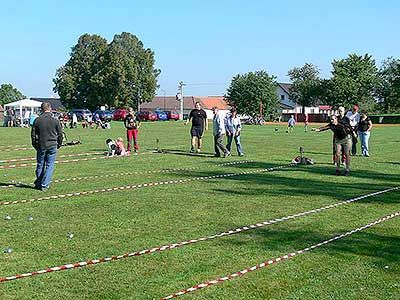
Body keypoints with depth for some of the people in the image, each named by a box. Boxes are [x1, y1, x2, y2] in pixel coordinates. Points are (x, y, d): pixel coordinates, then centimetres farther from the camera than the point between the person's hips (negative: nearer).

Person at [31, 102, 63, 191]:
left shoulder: (37, 120, -2)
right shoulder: (55, 121, -6)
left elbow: (33, 134, 3)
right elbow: (60, 134, 1)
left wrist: (35, 145, 15)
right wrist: (59, 144, 15)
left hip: (40, 146, 2)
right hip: (52, 146, -2)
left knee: (40, 165, 15)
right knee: (50, 165, 4)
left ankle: (38, 184, 24)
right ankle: (44, 185, 0)